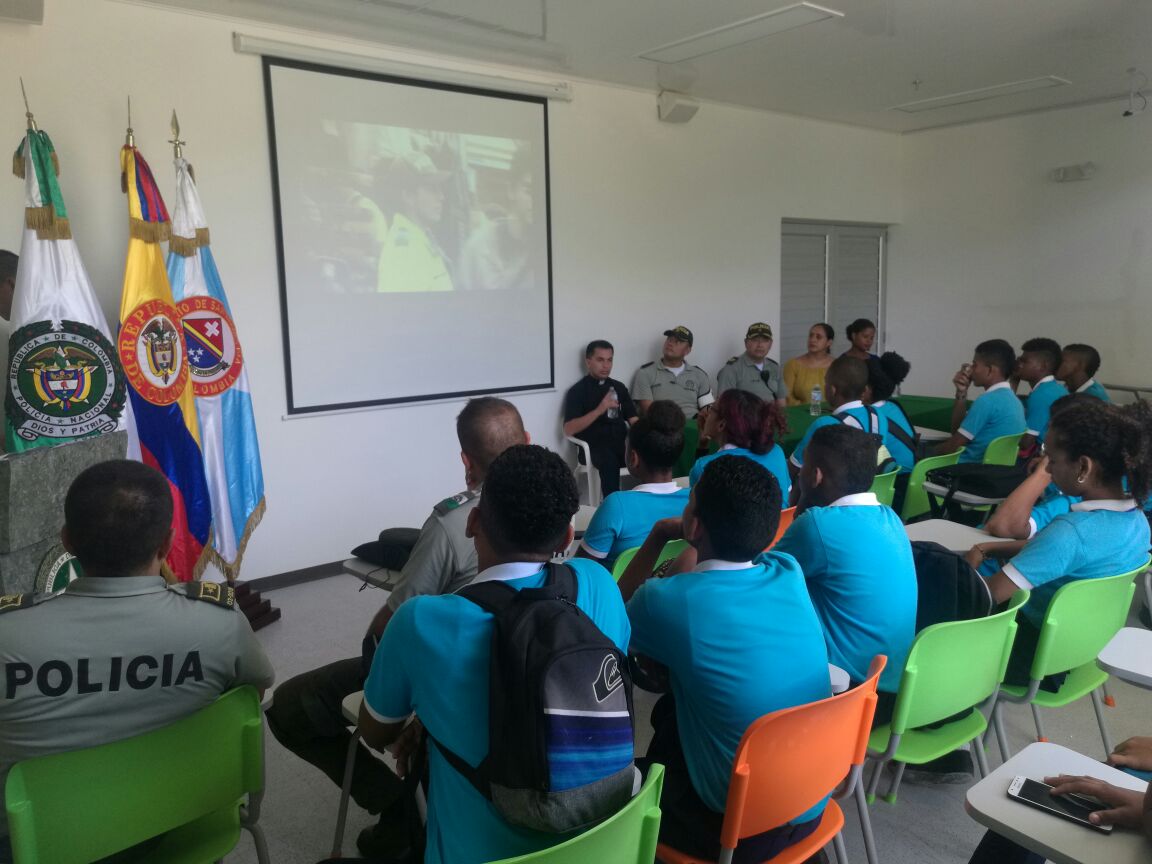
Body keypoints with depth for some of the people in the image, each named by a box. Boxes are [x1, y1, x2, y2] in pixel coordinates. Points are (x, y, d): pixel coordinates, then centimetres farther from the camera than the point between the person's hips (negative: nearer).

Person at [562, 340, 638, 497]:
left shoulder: (619, 387, 19)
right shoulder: (578, 390, 3)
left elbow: (633, 419, 14)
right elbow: (569, 429, -8)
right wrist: (599, 410, -17)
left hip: (620, 442, 4)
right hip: (594, 445, -4)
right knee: (610, 460, -38)